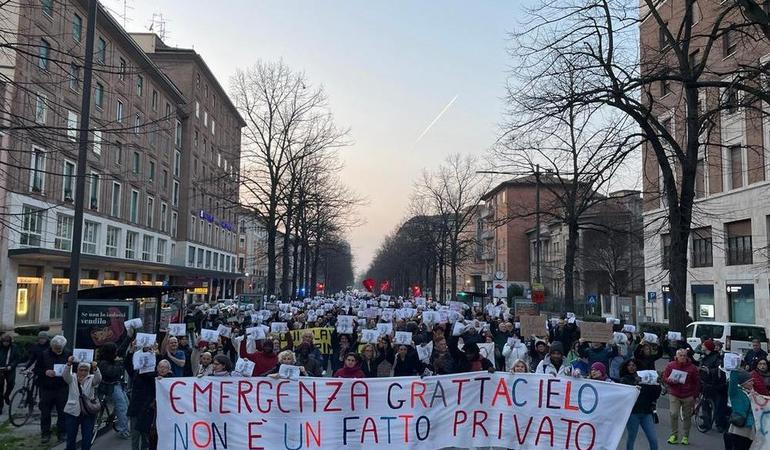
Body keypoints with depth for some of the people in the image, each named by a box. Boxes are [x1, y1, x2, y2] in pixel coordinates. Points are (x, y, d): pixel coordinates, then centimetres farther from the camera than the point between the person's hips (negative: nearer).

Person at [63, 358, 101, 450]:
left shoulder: (91, 379, 1)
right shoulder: (72, 378, 2)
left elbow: (98, 379, -21)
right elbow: (64, 375, -18)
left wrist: (95, 368, -42)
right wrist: (69, 364, -38)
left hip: (88, 413, 0)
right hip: (72, 412, 1)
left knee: (87, 438, 2)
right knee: (71, 438, 10)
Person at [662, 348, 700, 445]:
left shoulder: (692, 367, 0)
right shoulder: (670, 365, 1)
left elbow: (697, 383, 6)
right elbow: (665, 378, 6)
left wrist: (695, 396, 3)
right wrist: (671, 380, -16)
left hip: (688, 396, 0)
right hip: (674, 395, 0)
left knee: (687, 416, 6)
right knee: (674, 414, -10)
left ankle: (685, 437, 18)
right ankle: (674, 435, 2)